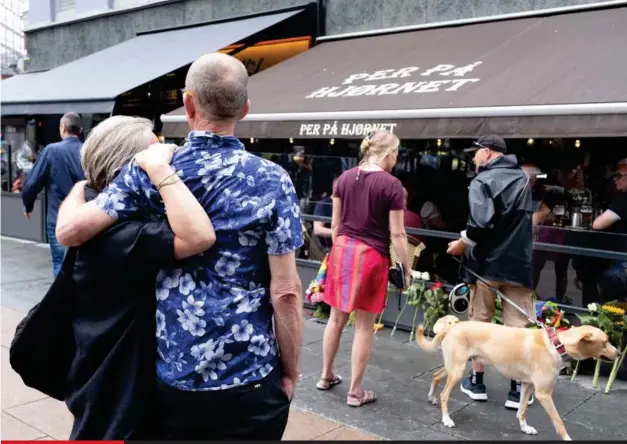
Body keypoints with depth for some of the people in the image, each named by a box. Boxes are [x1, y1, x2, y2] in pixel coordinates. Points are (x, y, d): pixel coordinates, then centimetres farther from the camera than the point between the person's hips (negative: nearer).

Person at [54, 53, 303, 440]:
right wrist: (291, 372, -1)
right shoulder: (271, 181, -11)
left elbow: (69, 231, -9)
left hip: (172, 375, 2)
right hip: (249, 379, -2)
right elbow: (285, 292, -13)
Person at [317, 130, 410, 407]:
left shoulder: (345, 178, 5)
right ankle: (355, 391, 15)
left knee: (337, 318, 18)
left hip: (343, 249, 5)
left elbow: (336, 222, 10)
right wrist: (406, 269, -2)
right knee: (364, 325, 5)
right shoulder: (391, 184, -10)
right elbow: (397, 234, -10)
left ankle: (326, 376, 32)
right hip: (371, 255, -5)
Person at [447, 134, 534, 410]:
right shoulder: (523, 179, 11)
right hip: (518, 262, 4)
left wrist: (463, 243, -8)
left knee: (479, 322, 10)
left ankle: (476, 382, 19)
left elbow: (481, 223, -23)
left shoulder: (483, 181, -10)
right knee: (518, 326, 5)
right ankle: (518, 390, 8)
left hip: (487, 263, -4)